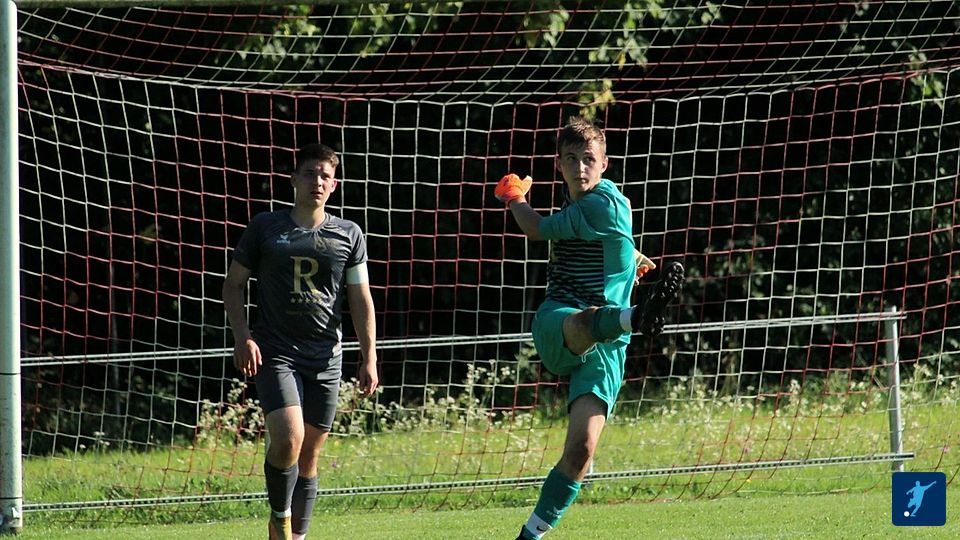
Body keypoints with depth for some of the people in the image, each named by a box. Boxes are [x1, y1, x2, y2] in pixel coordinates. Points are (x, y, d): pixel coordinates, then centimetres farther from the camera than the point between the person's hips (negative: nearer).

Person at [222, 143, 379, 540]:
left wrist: (369, 359, 3)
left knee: (309, 454, 6)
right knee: (288, 440, -20)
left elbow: (361, 300, 11)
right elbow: (233, 284, 8)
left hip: (325, 357, 3)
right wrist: (242, 336, -6)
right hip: (274, 353, -2)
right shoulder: (265, 228, 4)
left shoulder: (348, 235, 8)